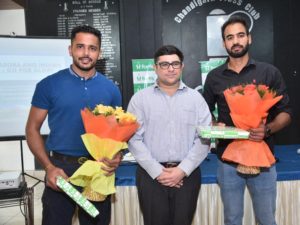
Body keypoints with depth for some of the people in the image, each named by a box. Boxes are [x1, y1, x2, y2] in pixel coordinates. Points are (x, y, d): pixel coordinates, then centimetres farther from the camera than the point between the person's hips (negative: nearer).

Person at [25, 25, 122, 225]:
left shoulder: (110, 89, 2)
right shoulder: (49, 85, -4)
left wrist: (117, 156, -10)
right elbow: (33, 129, -1)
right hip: (60, 168, -2)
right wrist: (49, 167, -13)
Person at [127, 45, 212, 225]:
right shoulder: (140, 99, 2)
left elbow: (204, 138, 0)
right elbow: (135, 140, -4)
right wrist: (157, 172, -10)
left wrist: (182, 170, -9)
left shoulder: (196, 98, 6)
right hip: (151, 174, -1)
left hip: (187, 174, 1)